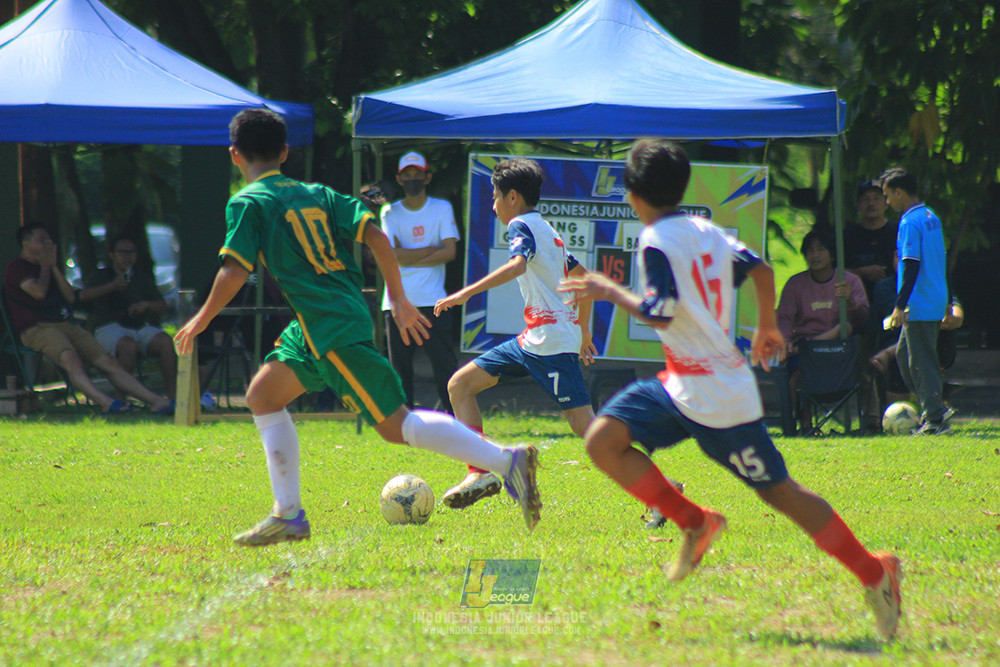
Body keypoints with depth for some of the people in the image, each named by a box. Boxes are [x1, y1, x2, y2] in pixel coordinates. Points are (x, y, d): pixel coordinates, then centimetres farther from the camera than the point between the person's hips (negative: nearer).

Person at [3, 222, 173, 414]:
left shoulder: (47, 268, 27)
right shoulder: (17, 267, 3)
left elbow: (71, 298, 16)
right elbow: (39, 292, -15)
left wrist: (53, 266, 12)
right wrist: (45, 266, 4)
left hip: (65, 325, 8)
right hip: (38, 328, -8)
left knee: (108, 363, -6)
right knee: (70, 359, -36)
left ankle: (155, 401, -16)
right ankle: (105, 402, -57)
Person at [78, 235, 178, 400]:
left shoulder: (143, 278, 22)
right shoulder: (102, 276, 13)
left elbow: (162, 305, 15)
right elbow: (84, 295, -7)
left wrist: (146, 304, -9)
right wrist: (112, 286, -21)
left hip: (140, 326, 4)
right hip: (109, 327, -4)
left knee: (166, 341, -26)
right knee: (128, 345, -38)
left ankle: (172, 394, -27)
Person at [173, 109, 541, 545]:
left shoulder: (247, 203, -3)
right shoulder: (317, 194, 16)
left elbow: (234, 272, -10)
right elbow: (375, 236, 6)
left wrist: (201, 320, 3)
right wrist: (399, 299, 12)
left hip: (333, 330, -8)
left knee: (395, 424, -9)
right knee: (262, 396, 17)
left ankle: (506, 462, -18)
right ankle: (289, 515, 16)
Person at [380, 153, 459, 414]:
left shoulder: (441, 208, 7)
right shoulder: (390, 213, 8)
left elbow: (450, 252, -5)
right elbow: (394, 255, -6)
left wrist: (409, 258, -7)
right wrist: (432, 249, -5)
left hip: (432, 303, -1)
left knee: (445, 366, -6)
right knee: (399, 368, 2)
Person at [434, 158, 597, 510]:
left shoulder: (522, 226, -7)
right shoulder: (547, 231, 21)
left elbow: (517, 265, -28)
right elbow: (583, 278, 27)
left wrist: (466, 293, -33)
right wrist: (584, 332, 34)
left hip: (551, 341, -10)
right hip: (532, 339, 10)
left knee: (585, 426, -13)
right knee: (460, 384, 9)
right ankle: (479, 475, 4)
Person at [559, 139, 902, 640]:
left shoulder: (657, 243, -17)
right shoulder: (707, 232, 9)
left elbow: (660, 315, -23)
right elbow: (760, 269, 15)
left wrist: (611, 292, -8)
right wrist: (767, 328, 30)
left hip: (716, 398, -9)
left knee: (779, 491, -1)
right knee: (603, 439, 0)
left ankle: (874, 572, 5)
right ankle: (695, 524, 3)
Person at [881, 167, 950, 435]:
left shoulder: (910, 223, -15)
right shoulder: (932, 218, 13)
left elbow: (911, 266, -20)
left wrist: (900, 306, -19)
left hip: (920, 306, -9)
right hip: (936, 301, 9)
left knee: (921, 362, -5)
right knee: (904, 353, 17)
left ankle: (935, 419, -4)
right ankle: (935, 408, 14)